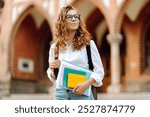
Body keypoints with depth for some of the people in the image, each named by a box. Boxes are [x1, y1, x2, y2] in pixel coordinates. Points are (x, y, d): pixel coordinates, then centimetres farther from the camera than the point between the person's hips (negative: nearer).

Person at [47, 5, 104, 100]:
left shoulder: (88, 44, 2)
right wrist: (52, 70, -4)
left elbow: (99, 71, 1)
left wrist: (86, 84, -15)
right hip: (60, 93, 2)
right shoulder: (55, 47, 9)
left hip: (82, 93, -2)